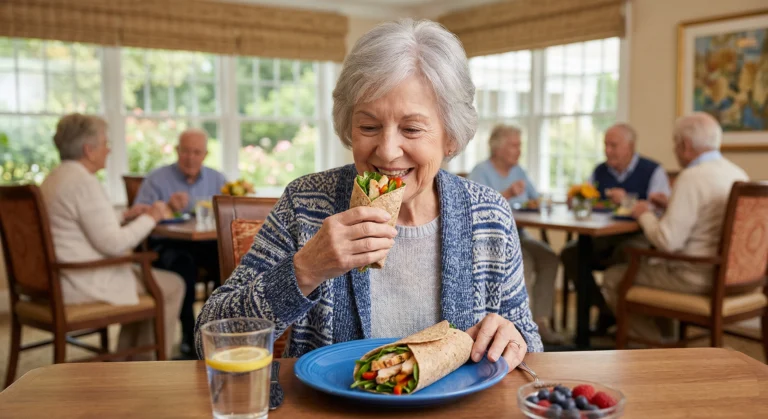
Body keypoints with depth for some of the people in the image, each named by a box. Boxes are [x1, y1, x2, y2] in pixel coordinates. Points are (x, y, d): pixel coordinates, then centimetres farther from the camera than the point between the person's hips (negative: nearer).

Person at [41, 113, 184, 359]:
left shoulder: (54, 178, 12)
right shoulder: (84, 182, -20)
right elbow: (113, 244, -23)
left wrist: (125, 215, 17)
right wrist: (149, 218, -11)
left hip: (58, 278, 11)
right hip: (85, 286, -10)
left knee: (139, 272, 28)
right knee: (172, 286, 2)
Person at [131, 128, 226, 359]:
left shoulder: (216, 179, 15)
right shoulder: (156, 179, 6)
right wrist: (166, 207, -23)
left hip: (207, 243, 3)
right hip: (168, 244, -2)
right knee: (183, 264, -37)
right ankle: (189, 335, -21)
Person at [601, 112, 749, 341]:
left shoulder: (692, 177, -20)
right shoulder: (739, 174, 8)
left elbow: (668, 241, -23)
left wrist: (645, 215, -6)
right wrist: (670, 204, 22)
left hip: (696, 278, -10)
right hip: (727, 273, 10)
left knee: (614, 277, 3)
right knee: (649, 262, 30)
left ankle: (660, 342, 15)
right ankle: (664, 334, 34)